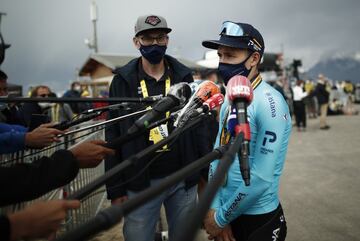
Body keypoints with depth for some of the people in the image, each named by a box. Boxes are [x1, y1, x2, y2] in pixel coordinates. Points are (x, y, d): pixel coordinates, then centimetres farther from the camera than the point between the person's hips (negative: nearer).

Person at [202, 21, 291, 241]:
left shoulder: (270, 103, -21)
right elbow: (217, 156, 3)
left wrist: (221, 218, -14)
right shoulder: (229, 101, 3)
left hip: (259, 220, -7)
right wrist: (214, 210, -7)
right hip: (228, 212, 7)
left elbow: (260, 178, -24)